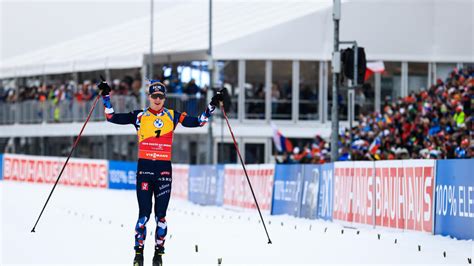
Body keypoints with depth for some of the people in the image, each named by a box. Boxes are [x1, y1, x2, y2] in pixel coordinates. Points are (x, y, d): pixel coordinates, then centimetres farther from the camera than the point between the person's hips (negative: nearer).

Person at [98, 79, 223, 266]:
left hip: (164, 169, 1)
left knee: (161, 214, 2)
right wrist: (106, 97, -2)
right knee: (144, 213, -7)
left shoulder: (173, 116, 8)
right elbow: (112, 117, 5)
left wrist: (212, 106, 3)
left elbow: (198, 122, 11)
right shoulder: (139, 116, 6)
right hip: (144, 168, -1)